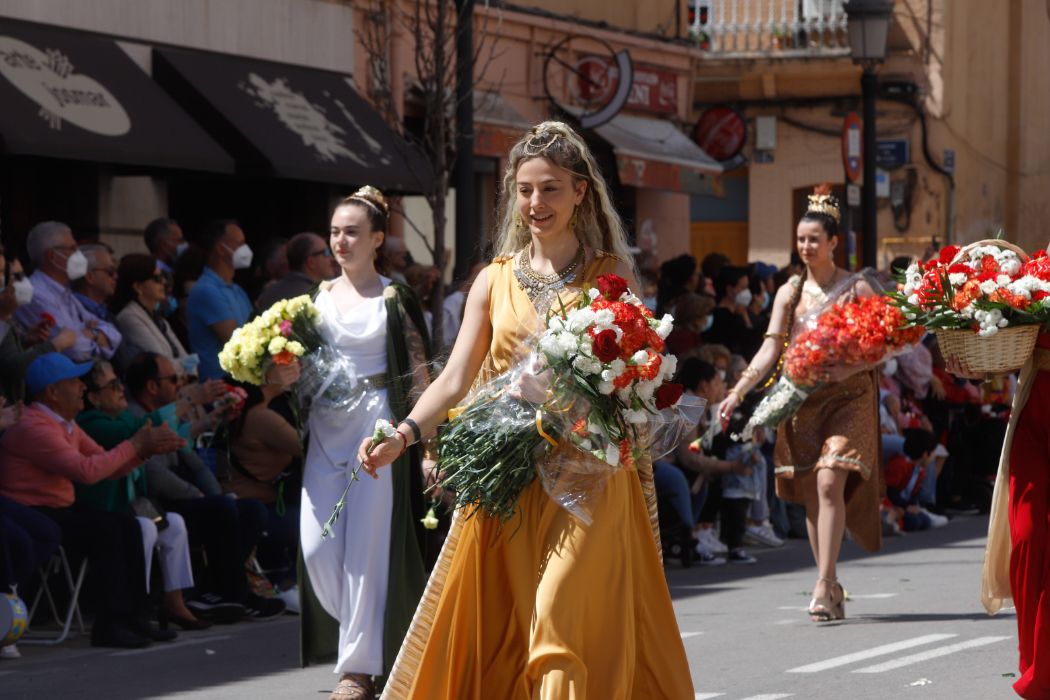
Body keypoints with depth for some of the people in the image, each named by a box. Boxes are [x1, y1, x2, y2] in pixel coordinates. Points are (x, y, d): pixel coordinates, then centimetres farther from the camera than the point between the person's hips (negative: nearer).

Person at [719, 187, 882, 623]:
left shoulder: (857, 288, 2)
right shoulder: (790, 292, 10)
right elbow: (770, 350, 5)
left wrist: (847, 368, -19)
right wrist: (738, 391, -7)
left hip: (848, 395, -4)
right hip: (800, 398, 4)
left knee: (830, 482, -18)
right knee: (810, 494, 2)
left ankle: (823, 585, -18)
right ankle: (832, 589, 12)